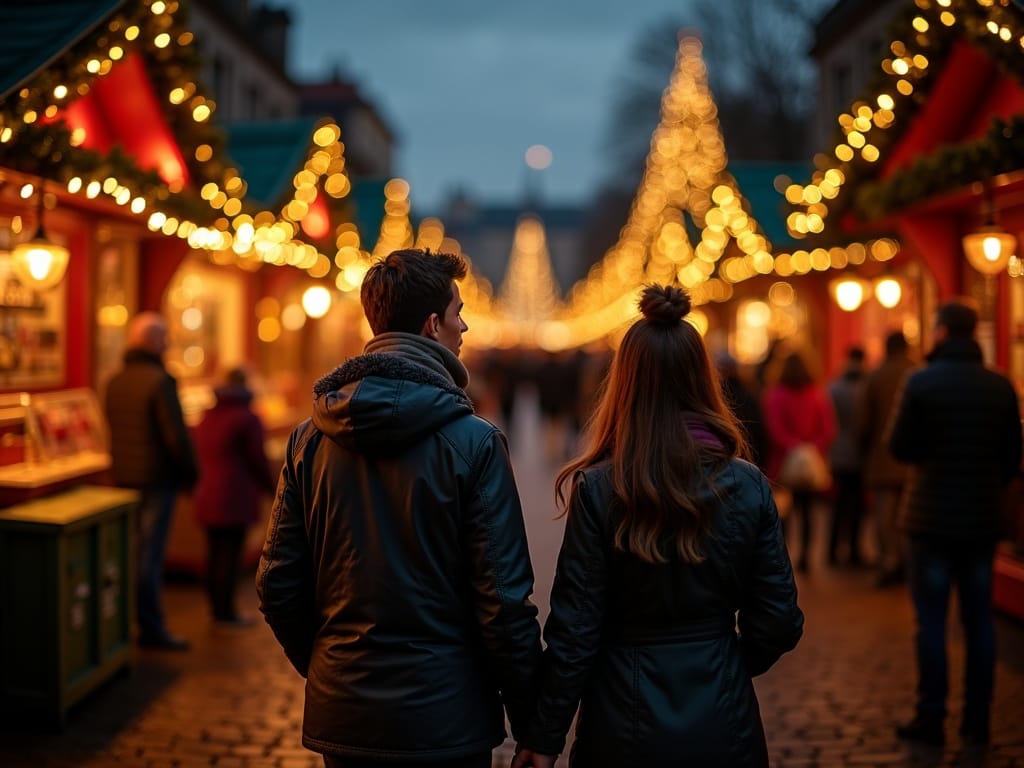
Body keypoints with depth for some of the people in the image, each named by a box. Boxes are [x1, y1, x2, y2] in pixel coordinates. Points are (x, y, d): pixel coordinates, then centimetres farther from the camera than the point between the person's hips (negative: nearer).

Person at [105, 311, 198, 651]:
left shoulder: (114, 381, 9)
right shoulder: (160, 381, -16)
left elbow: (111, 427, 15)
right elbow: (176, 434, -18)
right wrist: (190, 473, -8)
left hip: (122, 477, 8)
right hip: (156, 479, -8)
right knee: (150, 553, -3)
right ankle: (150, 628, 3)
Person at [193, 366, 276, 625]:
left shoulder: (206, 418, 15)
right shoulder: (248, 419, -9)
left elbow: (199, 456, 18)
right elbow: (257, 459, -9)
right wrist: (270, 487, 4)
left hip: (207, 496, 8)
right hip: (235, 498, -8)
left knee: (214, 552, 13)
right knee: (231, 554, -4)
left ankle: (215, 606, 20)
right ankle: (226, 610, -3)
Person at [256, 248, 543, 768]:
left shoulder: (309, 439, -1)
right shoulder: (473, 443, -14)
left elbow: (277, 587, 1)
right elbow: (504, 600, -15)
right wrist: (531, 721, -4)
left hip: (341, 720, 4)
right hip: (444, 716, -4)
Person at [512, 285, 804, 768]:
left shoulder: (597, 491, -13)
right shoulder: (747, 486, -7)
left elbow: (574, 629, -12)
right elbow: (779, 622, -2)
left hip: (625, 727, -1)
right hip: (721, 727, 2)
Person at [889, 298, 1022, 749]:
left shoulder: (921, 382, -11)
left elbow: (900, 448, -8)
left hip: (931, 518, -4)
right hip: (982, 520, 4)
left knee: (931, 620, 3)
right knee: (979, 620, 9)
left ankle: (931, 719, 7)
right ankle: (977, 724, 14)